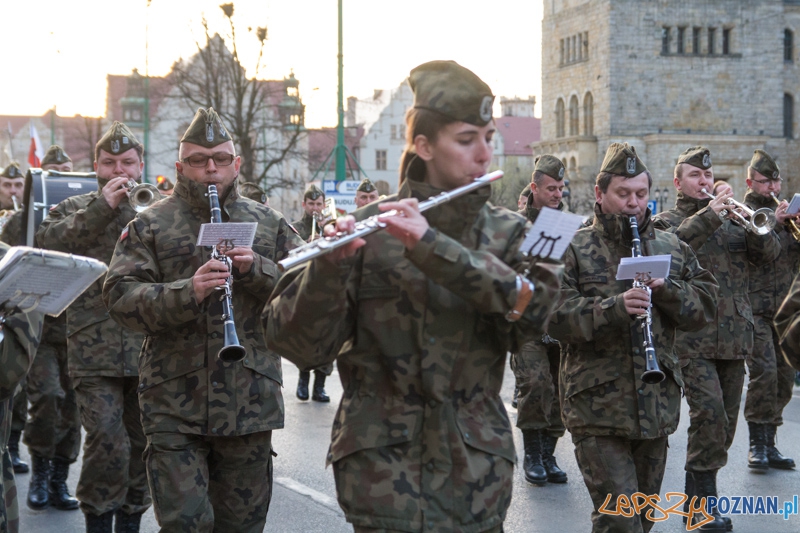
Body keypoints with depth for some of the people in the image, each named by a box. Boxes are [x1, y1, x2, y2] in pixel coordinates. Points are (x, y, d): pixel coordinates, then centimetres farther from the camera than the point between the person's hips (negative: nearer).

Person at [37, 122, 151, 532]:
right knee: (106, 440, -12)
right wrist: (102, 206, -15)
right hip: (95, 352, -2)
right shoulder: (74, 209, 9)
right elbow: (47, 242, -10)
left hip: (149, 349, 2)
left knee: (142, 443, 9)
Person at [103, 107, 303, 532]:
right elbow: (120, 298, -7)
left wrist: (256, 269, -12)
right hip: (174, 405, -2)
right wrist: (187, 291, -23)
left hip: (250, 399, 3)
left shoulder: (268, 223, 12)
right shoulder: (150, 226, 4)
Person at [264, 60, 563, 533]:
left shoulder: (507, 234, 5)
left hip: (477, 472, 3)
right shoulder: (368, 230, -3)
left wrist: (431, 245, -25)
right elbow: (300, 346, -9)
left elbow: (535, 304, -16)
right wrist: (329, 265, -26)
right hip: (384, 467, -2)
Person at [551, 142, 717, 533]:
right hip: (597, 409, -5)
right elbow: (555, 316, -14)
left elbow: (706, 306, 7)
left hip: (658, 407, 5)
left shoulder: (672, 248, 11)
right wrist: (613, 307, -28)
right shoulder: (574, 249, -3)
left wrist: (667, 289, -12)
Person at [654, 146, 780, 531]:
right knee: (709, 414, -15)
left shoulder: (731, 219, 16)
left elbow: (769, 253, 3)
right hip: (693, 338, -5)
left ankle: (701, 491, 23)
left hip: (734, 335, 5)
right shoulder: (668, 221, 3)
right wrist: (709, 214, -25)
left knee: (726, 420, 10)